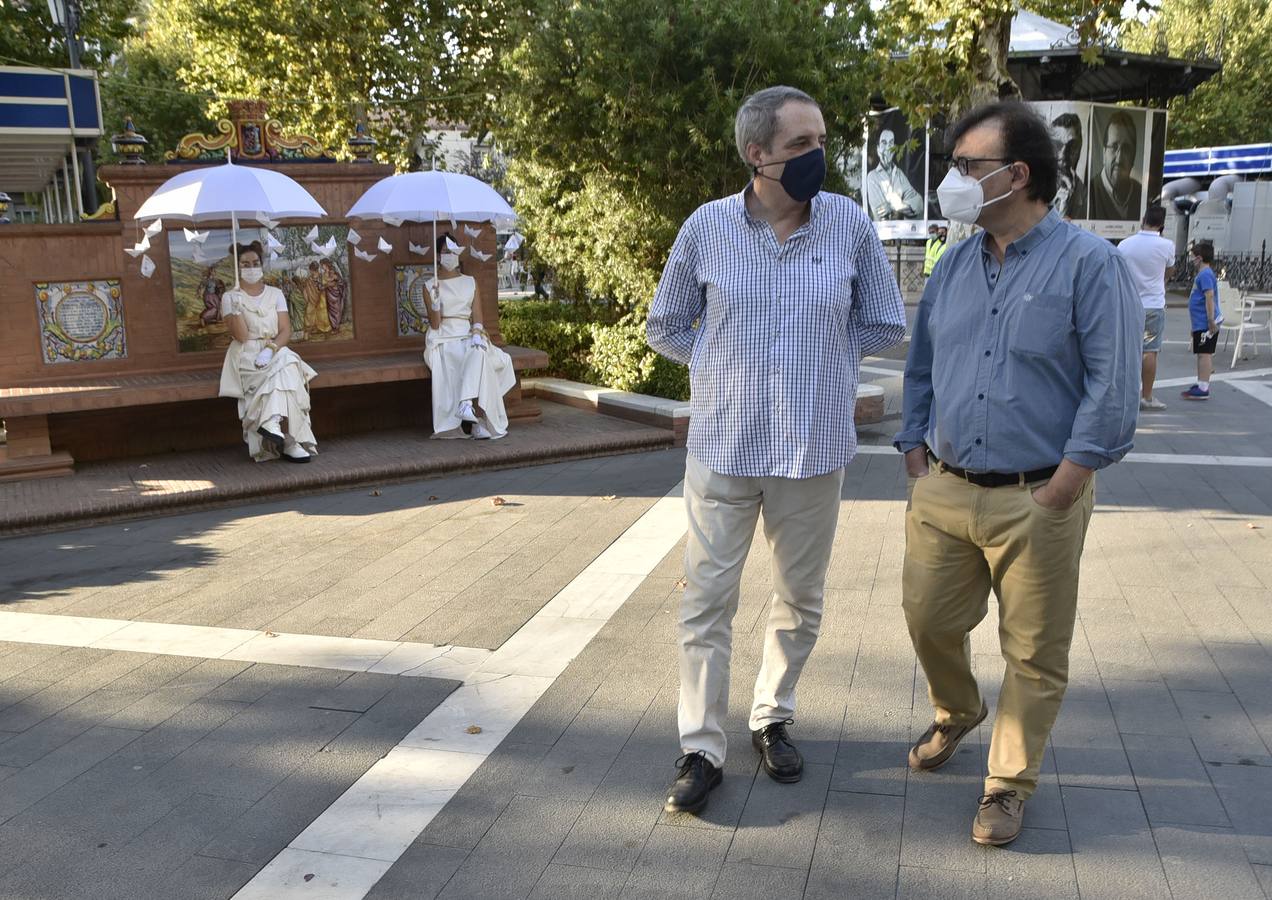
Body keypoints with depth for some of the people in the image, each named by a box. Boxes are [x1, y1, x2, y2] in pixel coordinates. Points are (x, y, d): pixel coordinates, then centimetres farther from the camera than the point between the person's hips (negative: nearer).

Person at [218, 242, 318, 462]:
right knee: (284, 371, -31)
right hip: (246, 356, -3)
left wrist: (271, 349, -17)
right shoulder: (230, 298, 3)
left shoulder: (275, 294, 11)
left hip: (275, 351, 3)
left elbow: (285, 331, 2)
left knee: (288, 365, -33)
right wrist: (236, 310, -24)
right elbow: (241, 336, -9)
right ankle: (289, 441, -36)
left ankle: (272, 423, -36)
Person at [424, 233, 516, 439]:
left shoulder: (471, 282, 16)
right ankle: (479, 423, -40)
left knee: (479, 354, -35)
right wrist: (435, 304, -19)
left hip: (469, 336, 2)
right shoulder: (431, 286, 8)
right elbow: (434, 324, -1)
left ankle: (467, 404, -51)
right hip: (444, 339, -2)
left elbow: (477, 316, 6)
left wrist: (477, 334, -14)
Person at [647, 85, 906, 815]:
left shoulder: (851, 225, -3)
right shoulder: (707, 227, -4)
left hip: (814, 448, 1)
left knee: (801, 598, 14)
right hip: (724, 446, -1)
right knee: (708, 598, 3)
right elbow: (666, 326, 9)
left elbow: (885, 325, 9)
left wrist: (823, 359, 0)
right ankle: (703, 749, 17)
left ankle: (773, 718, 36)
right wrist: (726, 365, -1)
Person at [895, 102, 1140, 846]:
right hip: (944, 491, 5)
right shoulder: (954, 267, 10)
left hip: (1036, 499, -5)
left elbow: (1113, 386, -12)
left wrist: (1063, 487, -15)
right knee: (930, 621, 13)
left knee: (1035, 653, 7)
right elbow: (922, 367, 17)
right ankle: (957, 712, 44)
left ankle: (1011, 783, 25)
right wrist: (917, 453, 8)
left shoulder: (1089, 263, -8)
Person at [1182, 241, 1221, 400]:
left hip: (1205, 323, -10)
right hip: (1203, 323, 10)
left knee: (1204, 353, -9)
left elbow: (1209, 297, -22)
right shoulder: (1205, 273, 18)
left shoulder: (1205, 275, -15)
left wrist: (1211, 320, -25)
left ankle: (1203, 389, -9)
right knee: (1204, 354, 15)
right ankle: (1202, 385, 23)